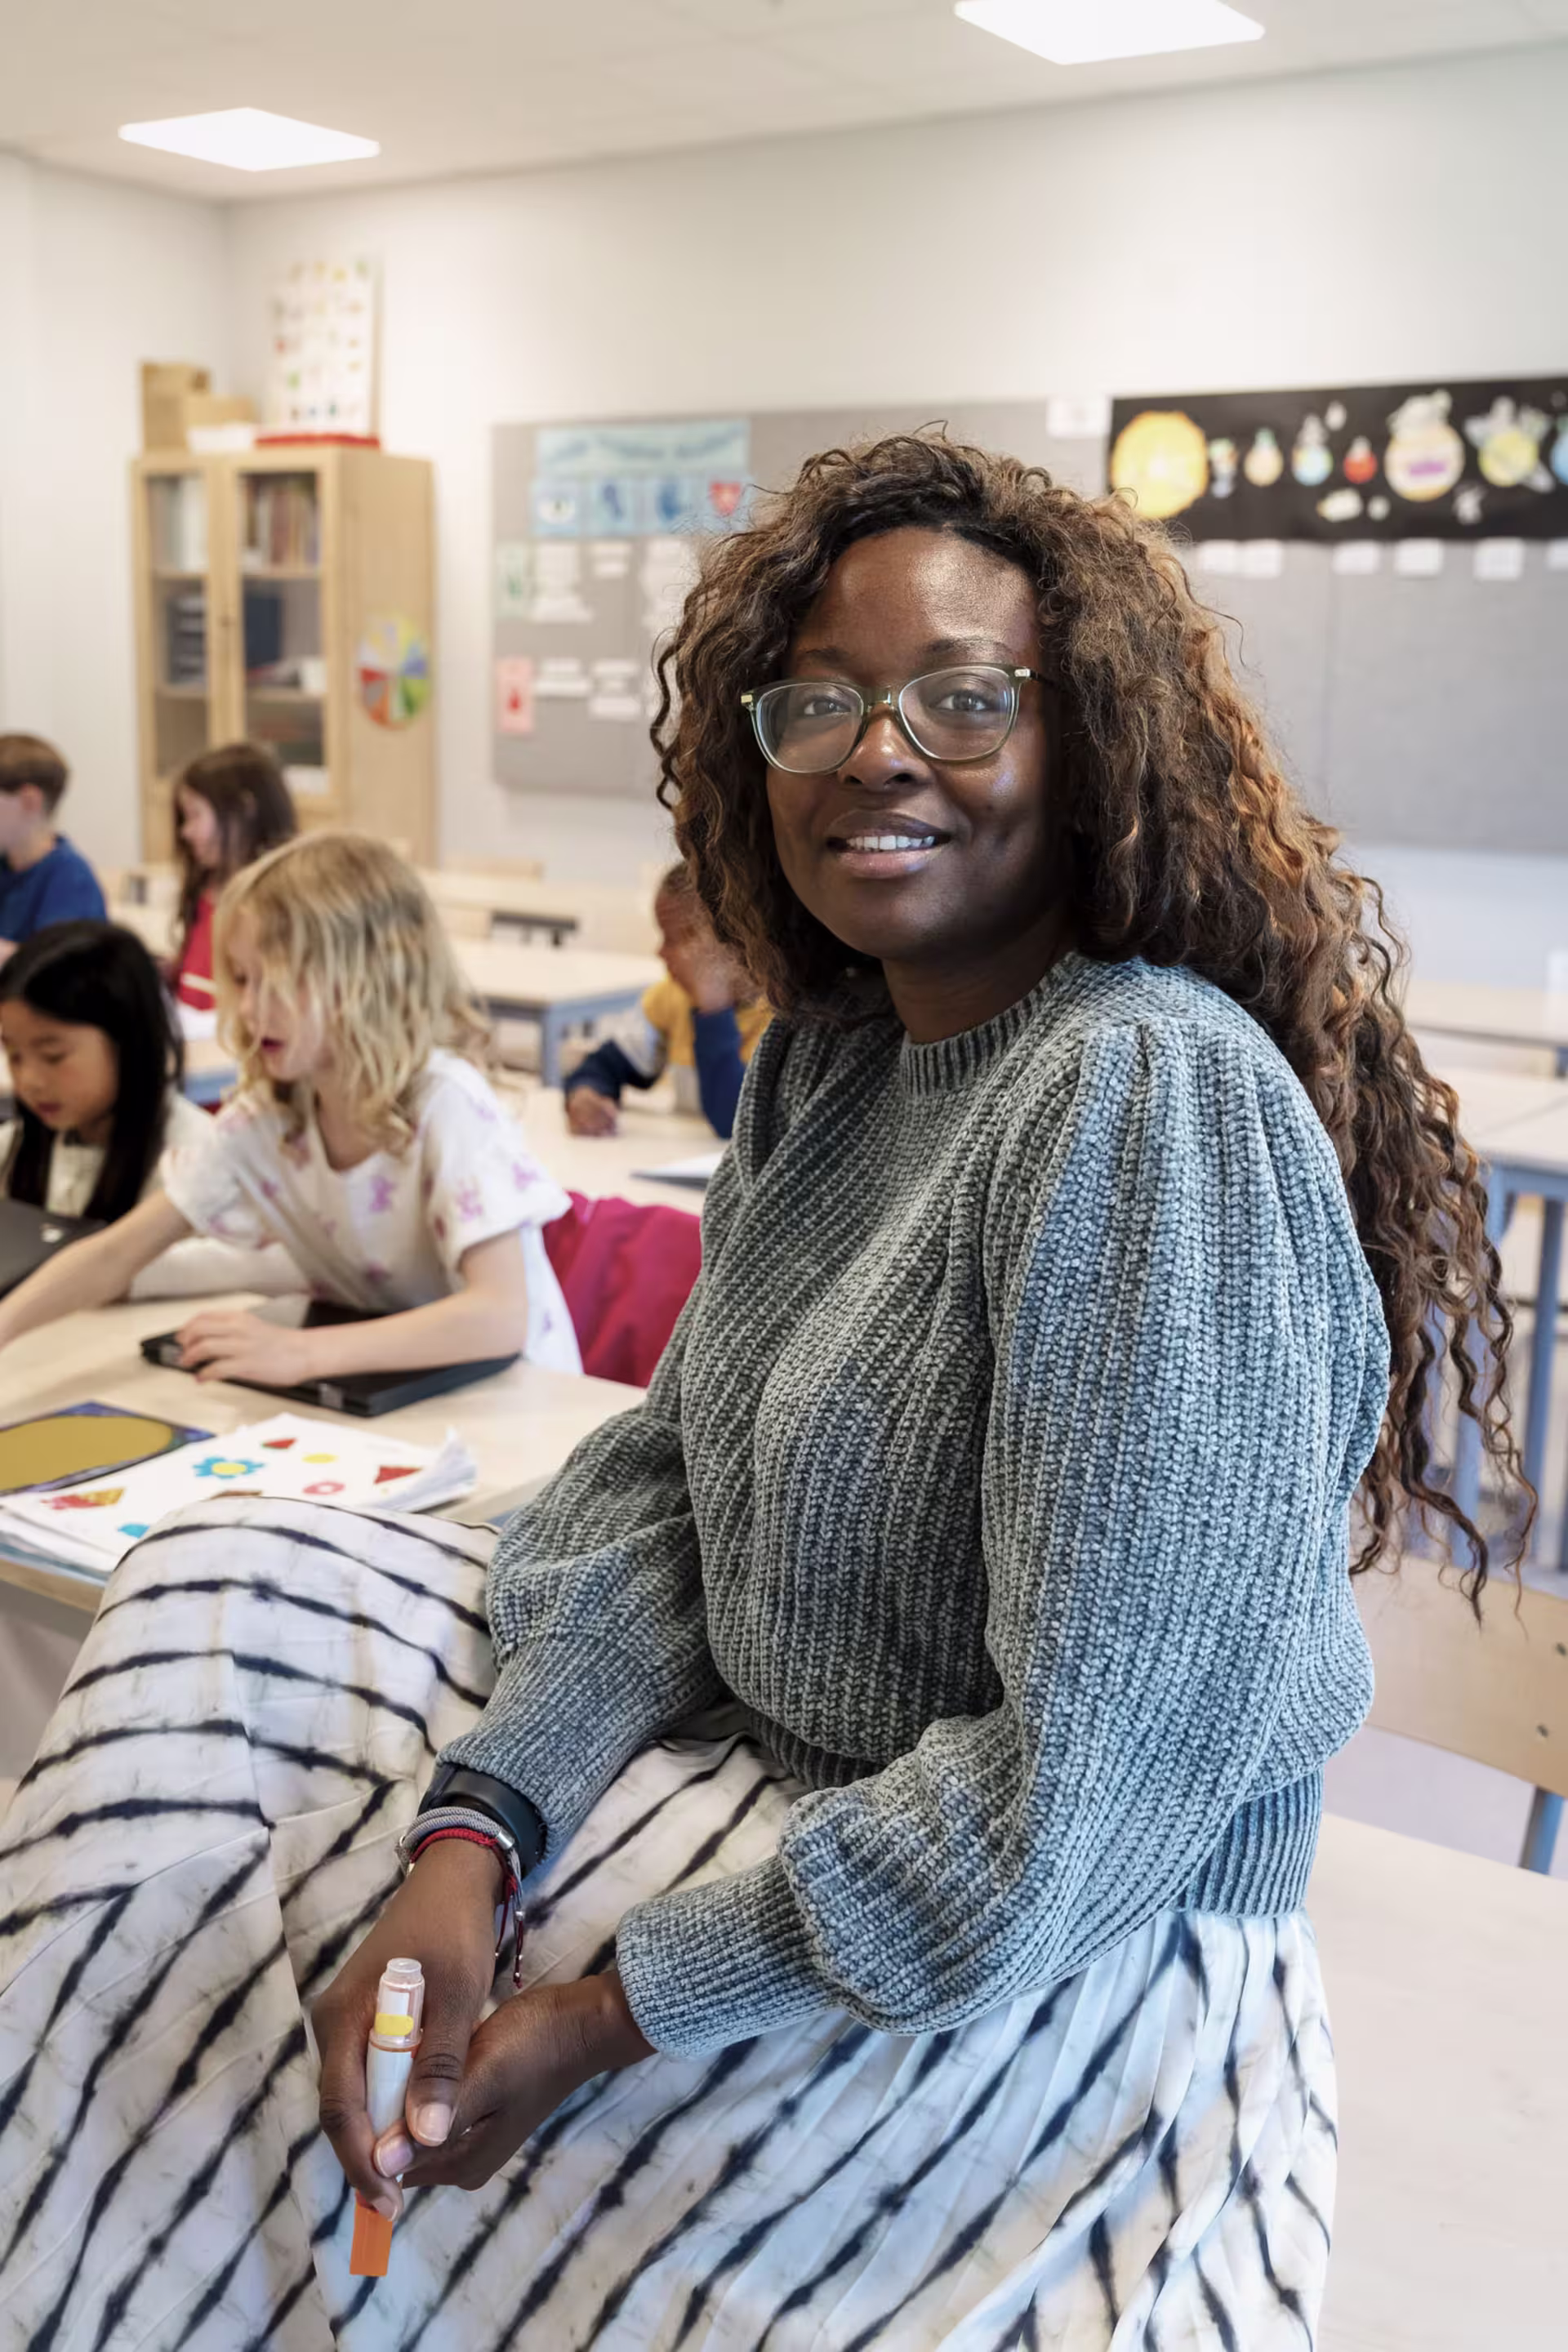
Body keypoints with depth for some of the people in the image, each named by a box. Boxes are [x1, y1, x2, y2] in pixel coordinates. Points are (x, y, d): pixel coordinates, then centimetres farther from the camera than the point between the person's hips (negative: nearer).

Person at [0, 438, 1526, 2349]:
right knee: (219, 1599, 3)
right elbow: (670, 1487, 2)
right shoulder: (825, 1060, 3)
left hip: (1061, 1966, -8)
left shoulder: (1157, 1102, -25)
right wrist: (469, 1836, -14)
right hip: (768, 1772, 8)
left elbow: (1087, 1791, -27)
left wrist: (609, 2010, -20)